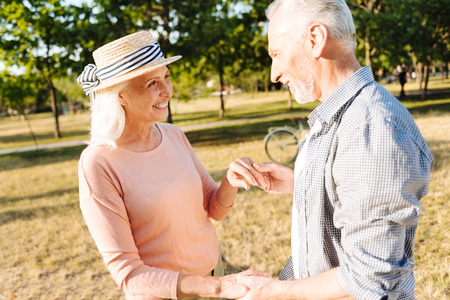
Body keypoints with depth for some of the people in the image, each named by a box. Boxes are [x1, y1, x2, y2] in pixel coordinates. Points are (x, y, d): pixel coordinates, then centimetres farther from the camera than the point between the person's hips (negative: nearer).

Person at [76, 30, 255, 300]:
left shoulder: (174, 136, -6)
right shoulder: (99, 163, -21)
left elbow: (215, 210, 0)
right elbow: (127, 274, -20)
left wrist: (232, 179, -21)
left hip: (214, 268, 5)